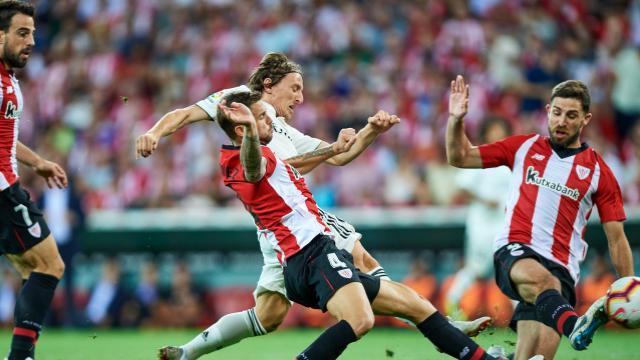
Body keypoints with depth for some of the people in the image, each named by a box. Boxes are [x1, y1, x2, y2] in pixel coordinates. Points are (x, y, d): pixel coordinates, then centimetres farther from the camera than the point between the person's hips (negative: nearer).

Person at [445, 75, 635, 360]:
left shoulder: (598, 171, 11)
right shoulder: (523, 147, 16)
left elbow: (616, 239, 11)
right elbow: (460, 157, 21)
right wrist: (456, 120, 3)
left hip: (560, 268, 1)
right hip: (514, 252, -1)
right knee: (537, 277, -40)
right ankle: (574, 326, -64)